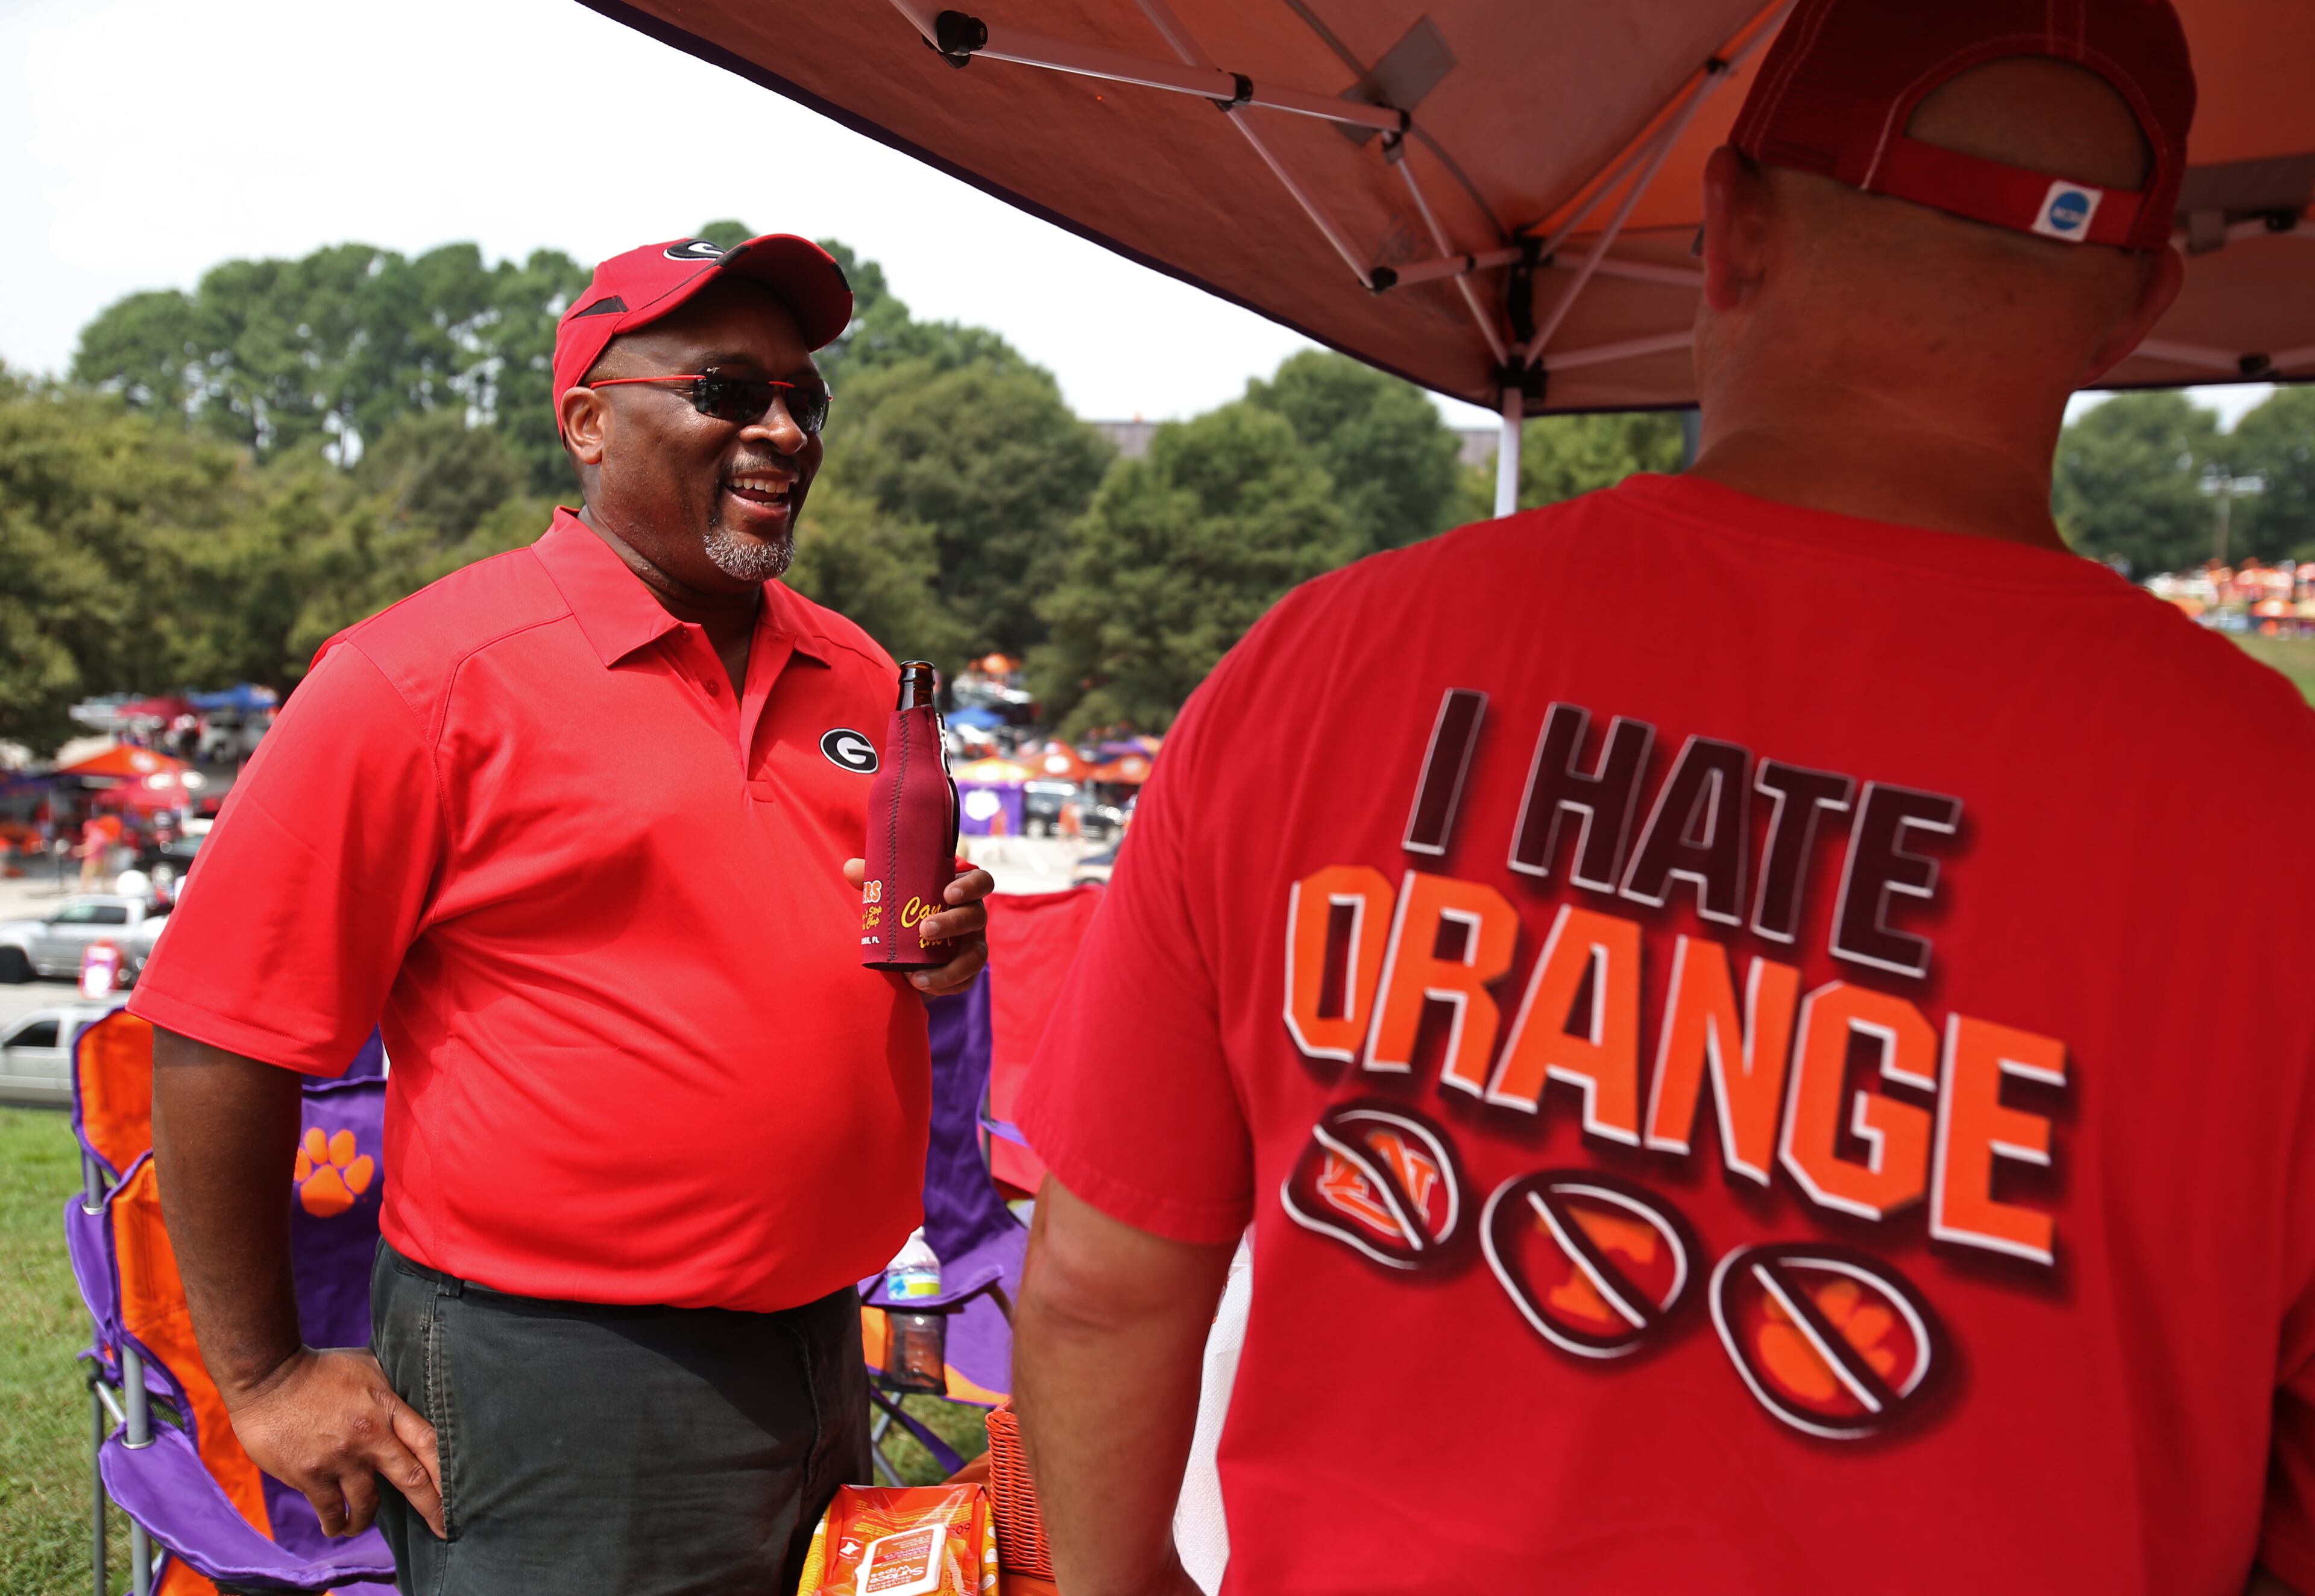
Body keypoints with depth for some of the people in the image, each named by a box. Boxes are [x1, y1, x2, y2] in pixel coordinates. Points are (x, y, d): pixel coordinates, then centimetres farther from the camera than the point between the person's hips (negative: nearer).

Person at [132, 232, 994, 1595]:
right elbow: (220, 1035, -11)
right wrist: (264, 1377, -7)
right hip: (557, 1398, -6)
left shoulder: (854, 676, 7)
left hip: (821, 1356, 7)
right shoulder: (428, 676, -13)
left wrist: (941, 950, -3)